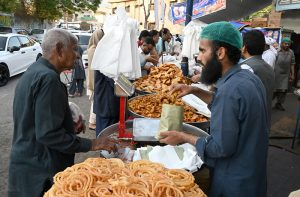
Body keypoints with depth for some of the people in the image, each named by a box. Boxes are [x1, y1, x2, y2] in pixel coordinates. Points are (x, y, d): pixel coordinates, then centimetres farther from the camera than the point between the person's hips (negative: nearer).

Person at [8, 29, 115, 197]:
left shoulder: (34, 71, 7)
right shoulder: (48, 78, -23)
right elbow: (48, 134, -27)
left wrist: (69, 126, 10)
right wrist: (90, 144, -20)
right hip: (40, 171, -9)